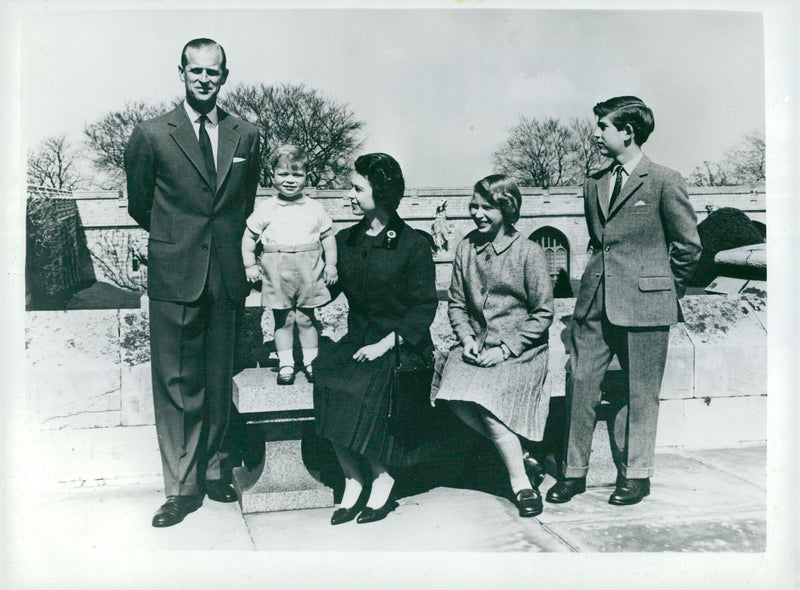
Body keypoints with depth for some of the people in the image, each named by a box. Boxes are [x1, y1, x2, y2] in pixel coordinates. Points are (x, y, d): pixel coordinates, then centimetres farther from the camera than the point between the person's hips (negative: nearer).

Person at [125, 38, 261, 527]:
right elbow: (140, 205, 10)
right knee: (176, 383, 0)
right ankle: (181, 487, 10)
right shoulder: (152, 135, -1)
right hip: (175, 276, -2)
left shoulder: (246, 136, 7)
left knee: (220, 381, 10)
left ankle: (213, 469, 25)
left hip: (227, 275, 3)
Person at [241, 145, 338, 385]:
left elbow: (328, 237, 10)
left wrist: (331, 264, 5)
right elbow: (249, 237, 9)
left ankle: (311, 362, 21)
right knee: (283, 320, 7)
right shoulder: (266, 210, 3)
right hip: (277, 274, 0)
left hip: (308, 274, 0)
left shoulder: (315, 209, 4)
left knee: (306, 319, 7)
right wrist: (249, 264, 3)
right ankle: (285, 364, 17)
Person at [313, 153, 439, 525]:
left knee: (360, 385, -30)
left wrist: (385, 344, -17)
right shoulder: (345, 240, 13)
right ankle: (353, 480, -10)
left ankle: (381, 477, -5)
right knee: (324, 373, -25)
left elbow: (424, 308, -7)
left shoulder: (413, 244, -4)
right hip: (356, 337, 5)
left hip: (400, 344, -5)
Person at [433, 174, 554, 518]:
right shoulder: (466, 248, 8)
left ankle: (520, 483, -8)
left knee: (485, 399, -26)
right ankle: (514, 452, 4)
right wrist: (466, 339, -5)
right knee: (456, 398, -20)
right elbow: (457, 303, 13)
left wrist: (505, 349, -12)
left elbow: (543, 314, -6)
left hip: (520, 350, -4)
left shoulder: (528, 252, -6)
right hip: (477, 346, 5)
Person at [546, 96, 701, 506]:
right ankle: (574, 472, 15)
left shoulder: (664, 182, -4)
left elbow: (689, 245, 1)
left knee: (641, 394, 5)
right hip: (594, 303, 5)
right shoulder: (594, 185, 13)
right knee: (579, 384, 3)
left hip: (643, 306, -5)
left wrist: (664, 290, 6)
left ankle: (636, 474, 21)